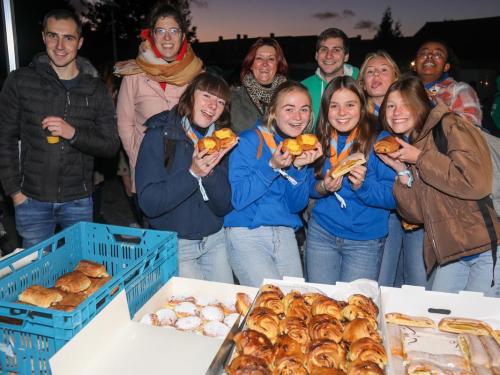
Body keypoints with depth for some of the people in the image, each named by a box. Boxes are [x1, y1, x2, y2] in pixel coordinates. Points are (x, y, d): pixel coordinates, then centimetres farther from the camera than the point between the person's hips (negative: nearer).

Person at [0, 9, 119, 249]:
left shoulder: (95, 89, 0)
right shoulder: (20, 81, -2)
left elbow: (111, 146, -2)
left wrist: (74, 133, -19)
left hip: (78, 200, 1)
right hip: (32, 200, 0)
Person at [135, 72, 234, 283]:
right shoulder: (159, 136, -12)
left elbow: (224, 207, -6)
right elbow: (148, 203, -20)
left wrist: (211, 171, -23)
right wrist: (192, 174, -30)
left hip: (215, 239, 4)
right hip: (174, 243, -4)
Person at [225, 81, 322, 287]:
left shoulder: (304, 146, 6)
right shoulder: (249, 141, -10)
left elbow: (297, 206, 4)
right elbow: (238, 199, -15)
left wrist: (299, 168, -11)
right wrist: (272, 166, -24)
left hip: (285, 233, 5)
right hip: (246, 233, -5)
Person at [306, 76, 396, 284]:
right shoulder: (320, 141, 2)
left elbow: (395, 196, -13)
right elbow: (310, 187, 5)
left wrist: (363, 186, -28)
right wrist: (323, 187, -16)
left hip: (365, 241, -3)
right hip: (321, 233, 3)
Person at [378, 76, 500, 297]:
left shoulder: (449, 125, -9)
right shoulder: (406, 148, 9)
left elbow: (476, 183, -24)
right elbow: (418, 215, 4)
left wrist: (420, 158, -16)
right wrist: (401, 170, -7)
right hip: (451, 253, 7)